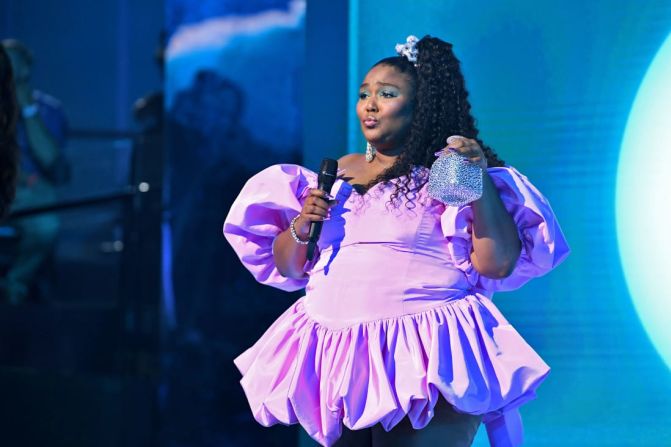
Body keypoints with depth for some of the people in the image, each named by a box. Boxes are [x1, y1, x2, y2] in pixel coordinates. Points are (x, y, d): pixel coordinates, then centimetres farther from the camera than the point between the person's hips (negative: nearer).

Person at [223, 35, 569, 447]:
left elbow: (498, 264, -8)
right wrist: (301, 227, -1)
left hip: (424, 360, -6)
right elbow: (287, 268, 19)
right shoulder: (339, 174, 16)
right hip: (337, 357, 6)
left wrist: (481, 181, -15)